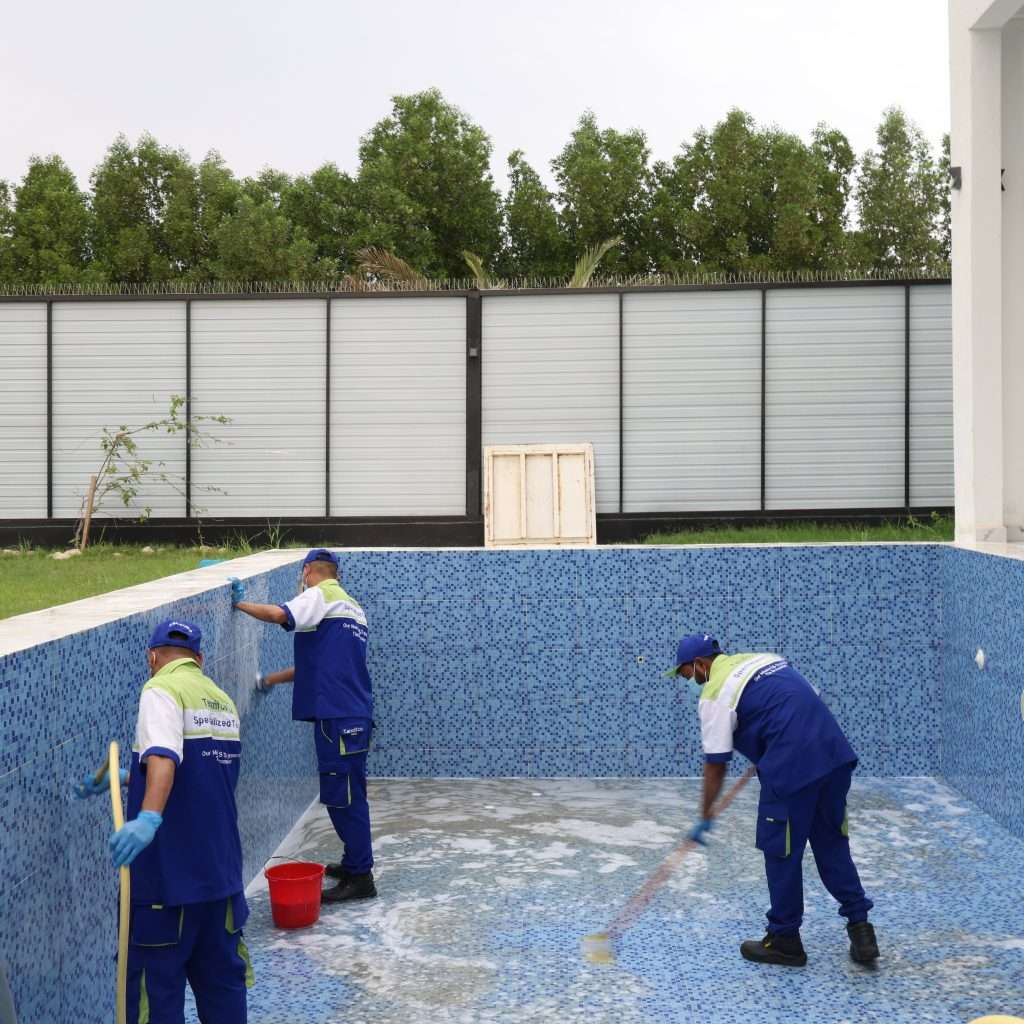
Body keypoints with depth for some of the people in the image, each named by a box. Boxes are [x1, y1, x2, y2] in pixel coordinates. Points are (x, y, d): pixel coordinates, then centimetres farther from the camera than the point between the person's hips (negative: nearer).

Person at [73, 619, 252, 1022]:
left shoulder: (162, 690, -9)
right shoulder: (223, 700, 14)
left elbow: (164, 759, -28)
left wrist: (148, 817, -42)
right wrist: (120, 778, 31)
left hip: (168, 872, -7)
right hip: (219, 867, 7)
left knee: (156, 981, 0)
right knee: (221, 975, 15)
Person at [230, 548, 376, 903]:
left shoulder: (320, 595, -5)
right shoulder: (349, 605, 23)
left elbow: (278, 614, -24)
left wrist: (241, 603, -7)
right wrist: (270, 679, 34)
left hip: (338, 715, -10)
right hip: (351, 713, 10)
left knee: (344, 796, -6)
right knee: (345, 795, 19)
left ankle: (360, 877, -3)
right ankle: (354, 863, 29)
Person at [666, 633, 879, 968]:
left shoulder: (715, 694, -2)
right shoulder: (764, 658, 20)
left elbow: (715, 765, -1)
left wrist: (705, 817, 9)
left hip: (792, 768, -8)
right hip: (835, 753, 8)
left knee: (781, 852, 7)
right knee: (832, 844, 17)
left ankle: (785, 941, 18)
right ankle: (860, 927, 14)